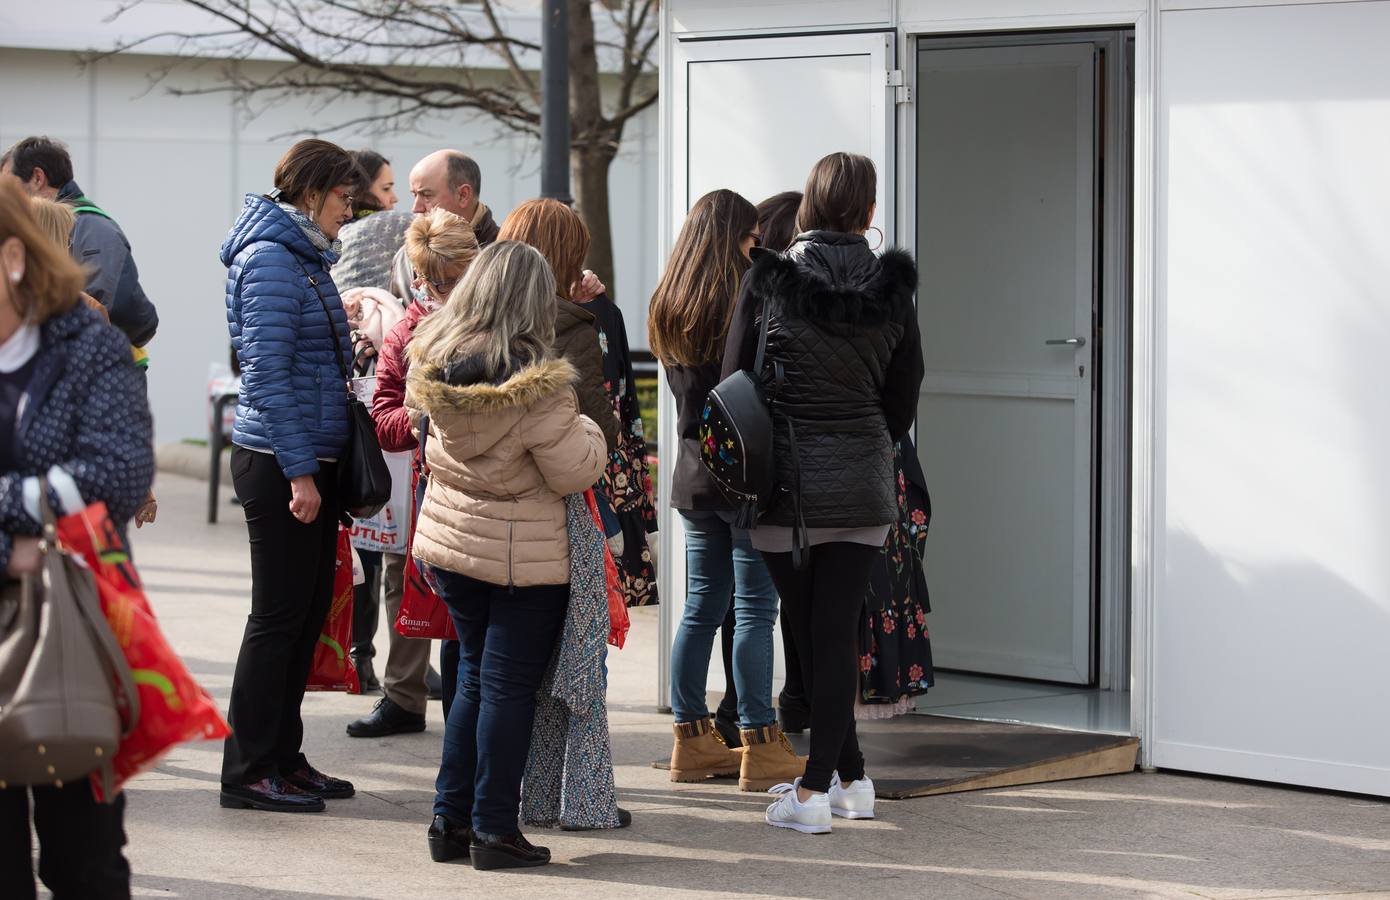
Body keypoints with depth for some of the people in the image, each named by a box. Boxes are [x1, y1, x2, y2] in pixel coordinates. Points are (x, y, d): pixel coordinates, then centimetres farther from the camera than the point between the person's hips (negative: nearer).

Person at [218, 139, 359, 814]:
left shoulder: (307, 257, 16)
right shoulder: (271, 260, -13)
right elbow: (267, 374, -19)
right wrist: (299, 472, -21)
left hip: (311, 460, 9)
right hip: (279, 461, -9)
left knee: (310, 609, 12)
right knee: (279, 614, -5)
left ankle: (283, 756, 19)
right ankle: (248, 771, 2)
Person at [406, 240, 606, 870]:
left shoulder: (434, 362, -6)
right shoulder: (537, 387, -23)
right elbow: (575, 473, -16)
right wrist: (588, 430, 5)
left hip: (448, 543, 6)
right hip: (523, 558, -6)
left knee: (474, 676, 17)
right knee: (509, 687, 2)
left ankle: (452, 819, 19)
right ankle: (494, 831, 7)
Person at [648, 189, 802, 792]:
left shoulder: (667, 312, 9)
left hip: (692, 472, 7)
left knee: (701, 606, 12)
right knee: (755, 610, -3)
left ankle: (692, 741, 16)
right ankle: (759, 747, -1)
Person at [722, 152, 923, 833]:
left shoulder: (769, 279, -6)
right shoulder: (891, 287, 1)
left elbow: (734, 380, -3)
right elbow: (905, 393, 8)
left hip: (786, 477, -2)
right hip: (861, 481, 2)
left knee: (807, 630, 9)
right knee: (838, 629, 5)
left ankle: (848, 778, 13)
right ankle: (826, 779, 2)